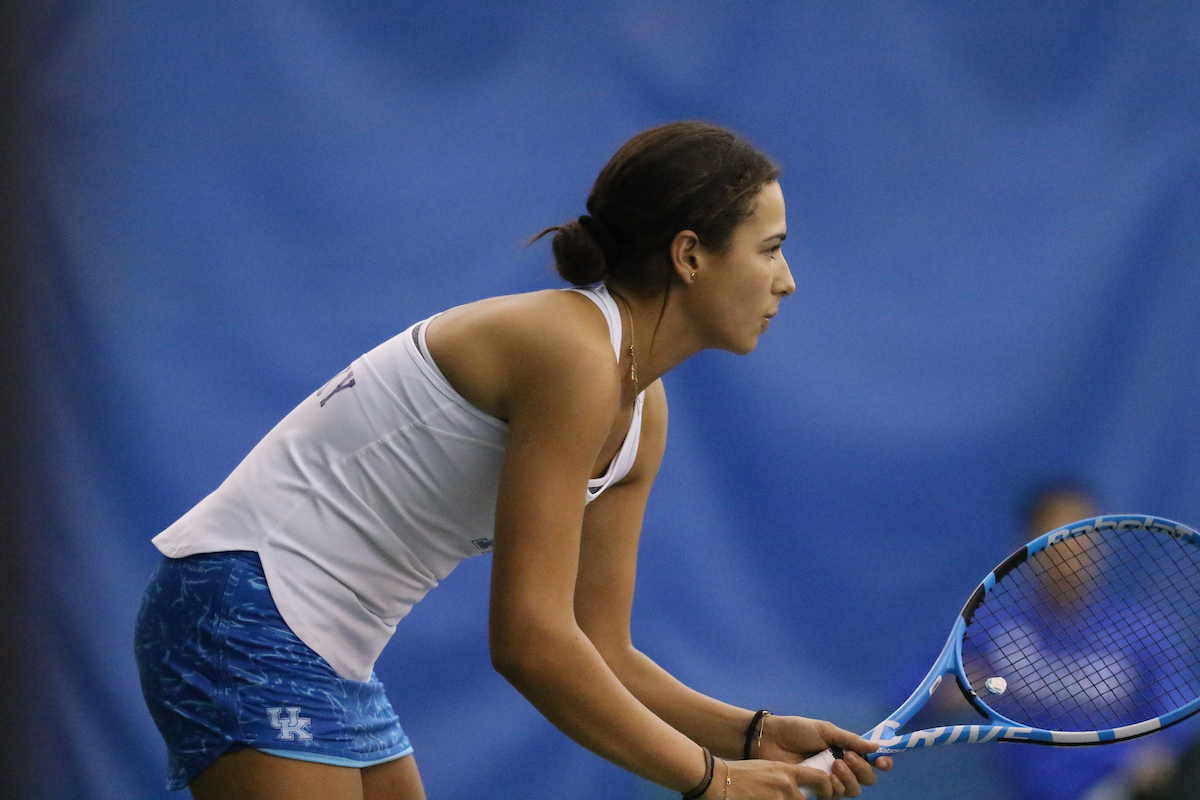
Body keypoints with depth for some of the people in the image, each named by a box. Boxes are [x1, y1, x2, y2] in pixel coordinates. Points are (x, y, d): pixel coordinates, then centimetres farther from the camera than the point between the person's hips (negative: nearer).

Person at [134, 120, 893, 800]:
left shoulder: (640, 415, 9)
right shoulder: (574, 356, -20)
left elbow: (596, 655, 12)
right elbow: (529, 641, -24)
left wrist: (754, 736, -2)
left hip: (328, 658, 10)